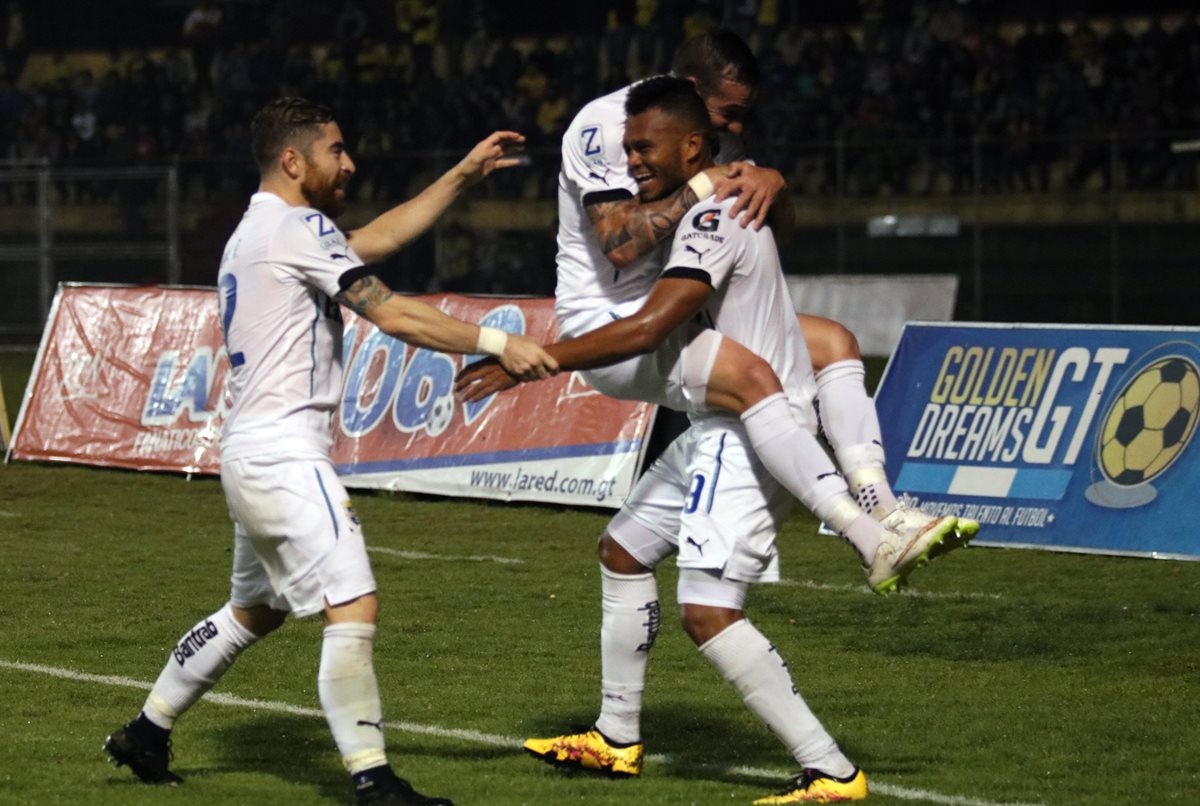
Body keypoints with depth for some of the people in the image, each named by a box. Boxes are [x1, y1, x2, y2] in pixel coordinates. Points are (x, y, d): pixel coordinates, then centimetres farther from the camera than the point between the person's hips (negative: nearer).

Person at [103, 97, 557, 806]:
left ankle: (146, 735, 33)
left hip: (250, 452, 11)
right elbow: (394, 315, -17)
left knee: (255, 610, 25)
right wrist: (498, 343, -18)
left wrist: (465, 173, 20)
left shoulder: (255, 233, 19)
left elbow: (381, 236, 23)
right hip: (286, 454, -11)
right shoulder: (297, 228, -11)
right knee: (354, 608, -15)